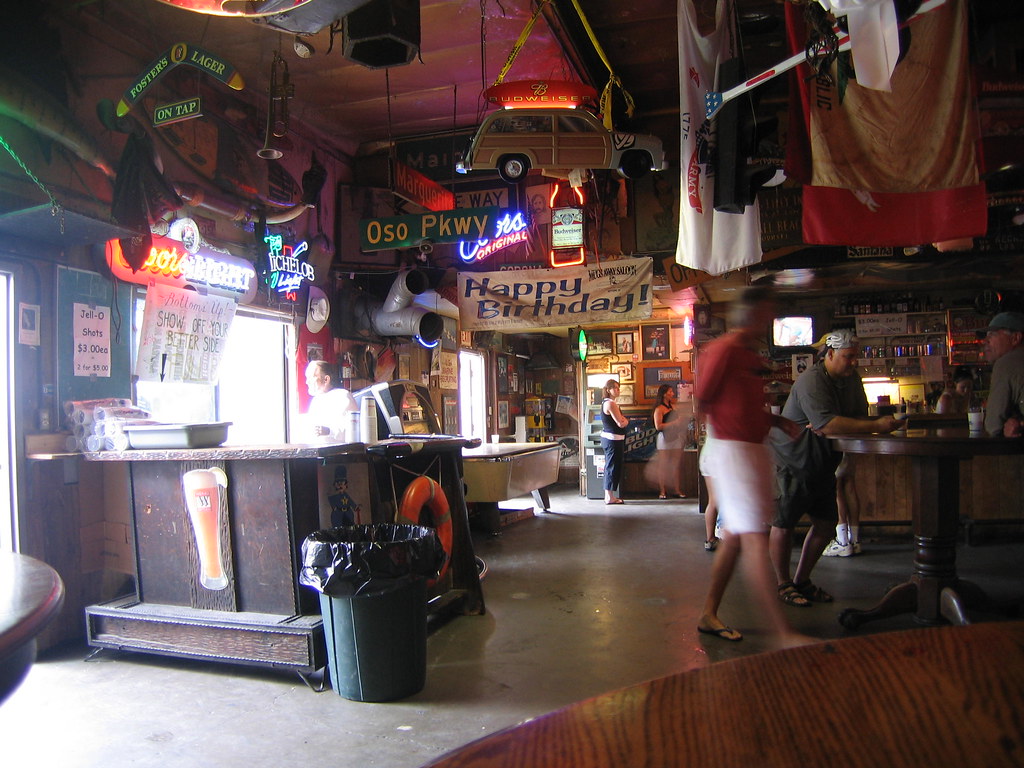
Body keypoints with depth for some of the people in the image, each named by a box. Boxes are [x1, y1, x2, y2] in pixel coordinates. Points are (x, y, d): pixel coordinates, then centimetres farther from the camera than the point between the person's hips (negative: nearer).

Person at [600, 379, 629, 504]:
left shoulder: (606, 402, 16)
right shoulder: (611, 404, -16)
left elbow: (621, 420, 18)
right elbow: (621, 423, -17)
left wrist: (623, 419, -1)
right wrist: (626, 420, 3)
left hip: (607, 438, 10)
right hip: (613, 439, -10)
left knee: (610, 466, 13)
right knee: (613, 467, -5)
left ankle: (609, 496, 19)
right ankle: (610, 497, 0)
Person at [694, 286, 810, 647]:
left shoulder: (751, 354, 16)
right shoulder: (723, 350, -13)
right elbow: (696, 405, -15)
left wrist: (778, 421, 7)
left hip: (755, 450, 10)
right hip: (731, 450, -10)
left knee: (735, 536, 14)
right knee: (756, 540, -10)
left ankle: (709, 615, 24)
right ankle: (784, 634, -8)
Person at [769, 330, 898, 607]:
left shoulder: (852, 378, 5)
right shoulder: (811, 381, -22)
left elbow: (859, 417, 0)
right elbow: (827, 423, -34)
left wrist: (831, 428, -20)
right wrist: (876, 426, -34)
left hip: (822, 462, 9)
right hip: (791, 460, -9)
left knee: (827, 522, 9)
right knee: (784, 523, -3)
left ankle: (802, 580, 22)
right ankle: (783, 585, 11)